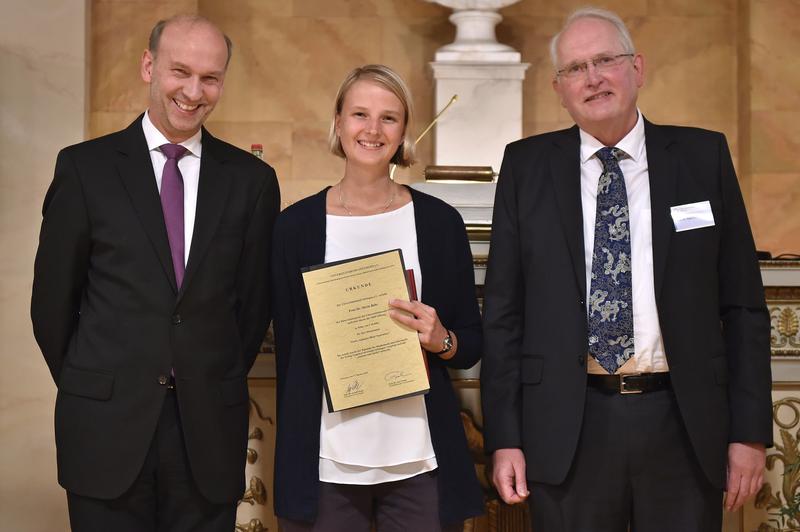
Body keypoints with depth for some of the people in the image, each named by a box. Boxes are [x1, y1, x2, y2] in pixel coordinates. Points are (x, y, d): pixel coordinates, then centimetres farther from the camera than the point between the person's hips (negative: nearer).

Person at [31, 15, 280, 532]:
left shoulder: (251, 179, 3)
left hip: (211, 430, 1)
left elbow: (255, 302, 8)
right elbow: (53, 299, 3)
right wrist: (92, 391, 7)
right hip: (107, 429, -1)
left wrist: (218, 387, 8)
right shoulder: (85, 166, 0)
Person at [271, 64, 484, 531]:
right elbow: (288, 346, 6)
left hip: (419, 462, 0)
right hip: (326, 463, 0)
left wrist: (441, 339, -14)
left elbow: (473, 344, 7)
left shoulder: (439, 221, 2)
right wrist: (294, 454, 5)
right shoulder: (297, 225, 1)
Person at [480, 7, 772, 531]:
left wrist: (750, 430, 0)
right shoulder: (527, 166, 4)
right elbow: (503, 312, 3)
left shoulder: (703, 156, 3)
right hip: (567, 429, 0)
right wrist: (505, 437, -2)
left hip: (684, 427, 0)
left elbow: (742, 304, 4)